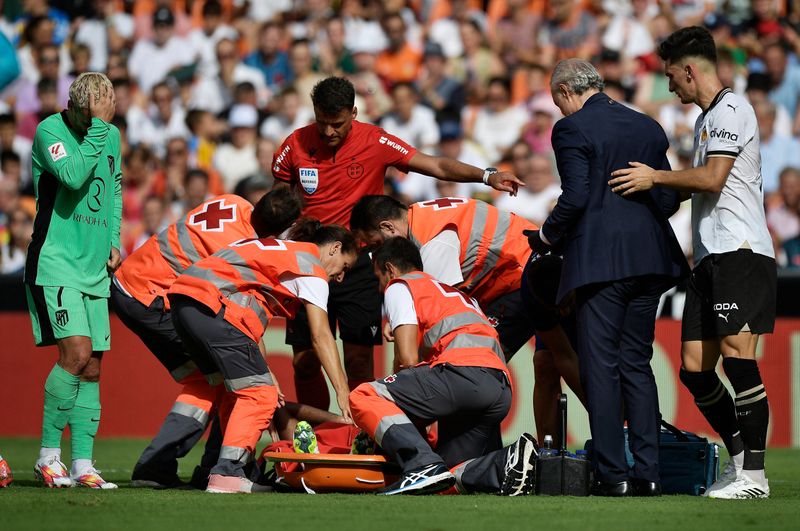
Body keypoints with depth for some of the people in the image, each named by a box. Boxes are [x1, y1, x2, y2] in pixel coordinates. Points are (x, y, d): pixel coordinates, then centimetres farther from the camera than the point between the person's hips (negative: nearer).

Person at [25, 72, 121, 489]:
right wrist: (96, 132, -23)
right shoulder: (49, 131, -11)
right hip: (55, 263, -7)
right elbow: (72, 176, -27)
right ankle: (48, 455, -7)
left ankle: (82, 464, 7)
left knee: (91, 369, 4)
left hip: (95, 268, 7)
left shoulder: (112, 135, 10)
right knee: (76, 354, -18)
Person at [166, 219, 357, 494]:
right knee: (258, 393, -7)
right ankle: (225, 475, -17)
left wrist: (266, 375, 18)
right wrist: (343, 394, -7)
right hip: (212, 304, -10)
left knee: (241, 390, 16)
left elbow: (252, 319, 23)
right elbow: (321, 336, -5)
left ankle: (233, 471, 12)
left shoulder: (282, 250, 31)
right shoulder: (312, 267, 5)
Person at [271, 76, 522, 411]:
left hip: (359, 266, -2)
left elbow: (437, 166, -5)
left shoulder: (375, 142, -6)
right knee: (304, 363, 2)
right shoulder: (295, 146, -1)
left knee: (359, 364, -6)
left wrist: (486, 176, -16)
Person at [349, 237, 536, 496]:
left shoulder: (399, 287, 15)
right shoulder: (456, 293, 39)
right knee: (453, 476, 13)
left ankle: (424, 465, -27)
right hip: (503, 389, 8)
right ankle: (510, 461, -14)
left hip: (463, 372, -8)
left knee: (364, 397, -6)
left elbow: (408, 359, 2)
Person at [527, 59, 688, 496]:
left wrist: (547, 236, 1)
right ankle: (647, 472, 6)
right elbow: (670, 198, 11)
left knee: (600, 368, -2)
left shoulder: (572, 129, -5)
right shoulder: (648, 128, 14)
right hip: (648, 259, 6)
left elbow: (575, 196, -14)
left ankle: (612, 473, -6)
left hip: (599, 259, -6)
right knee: (637, 364, 11)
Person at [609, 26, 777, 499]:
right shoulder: (708, 118, 24)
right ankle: (740, 459, 13)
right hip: (712, 257, 10)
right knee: (694, 367, 5)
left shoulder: (731, 109, -6)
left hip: (741, 252, -10)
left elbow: (712, 178, -15)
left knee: (737, 355, -16)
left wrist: (655, 177, -7)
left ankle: (754, 475, -17)